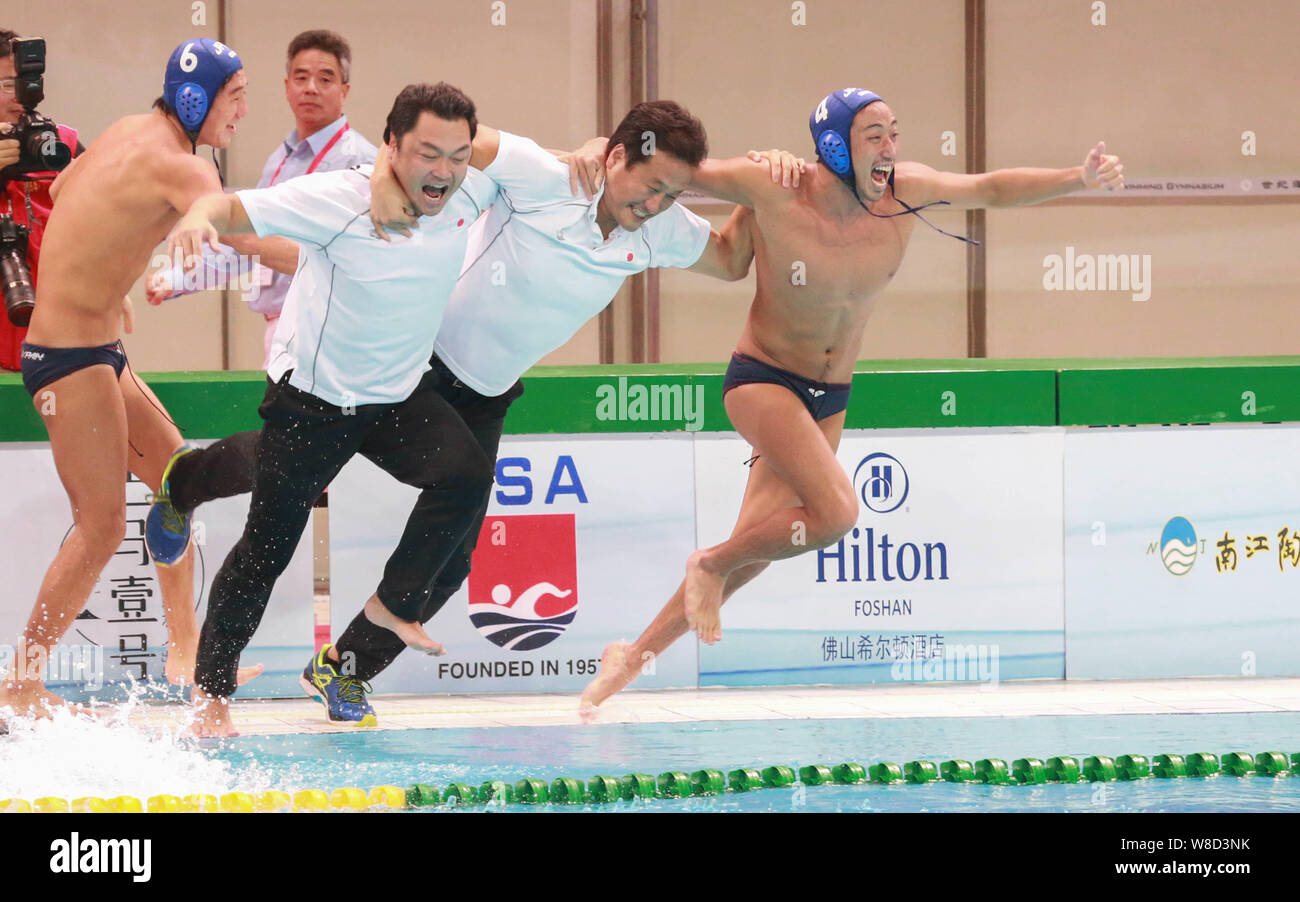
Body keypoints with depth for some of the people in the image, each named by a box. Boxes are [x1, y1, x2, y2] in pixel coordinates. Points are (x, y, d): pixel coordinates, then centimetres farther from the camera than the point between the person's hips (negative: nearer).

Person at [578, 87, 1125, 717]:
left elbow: (991, 189, 4)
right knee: (835, 512, -25)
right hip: (762, 381, -6)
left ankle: (634, 654, 21)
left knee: (759, 544, 5)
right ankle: (710, 567, 1)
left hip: (830, 399, 6)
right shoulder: (776, 192, -20)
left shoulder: (905, 192, -8)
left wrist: (1080, 179, -7)